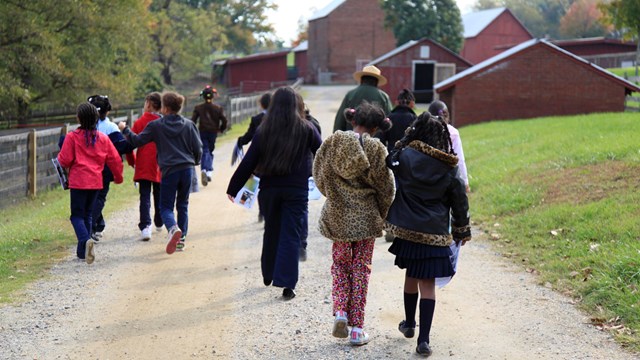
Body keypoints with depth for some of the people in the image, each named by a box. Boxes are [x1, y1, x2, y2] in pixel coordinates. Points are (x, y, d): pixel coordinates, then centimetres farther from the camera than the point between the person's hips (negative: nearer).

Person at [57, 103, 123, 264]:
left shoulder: (72, 137, -9)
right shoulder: (103, 138, 5)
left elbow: (65, 160, -8)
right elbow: (115, 159, 8)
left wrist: (59, 158, 16)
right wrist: (118, 177, 24)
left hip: (78, 182, -4)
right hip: (96, 182, 4)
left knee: (77, 215, 1)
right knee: (87, 214, 16)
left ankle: (85, 240, -27)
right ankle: (83, 251, 17)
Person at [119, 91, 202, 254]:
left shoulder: (156, 126, -1)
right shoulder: (189, 125, 5)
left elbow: (137, 140, 6)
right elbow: (198, 148, 6)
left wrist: (125, 129, 23)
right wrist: (195, 162, 27)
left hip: (169, 171, -3)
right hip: (187, 169, 3)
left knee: (166, 207, 4)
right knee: (183, 205, 15)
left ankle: (174, 229, -27)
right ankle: (181, 239, 12)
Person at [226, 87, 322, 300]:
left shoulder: (263, 130, -1)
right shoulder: (306, 129, -3)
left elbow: (249, 162, 0)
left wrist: (233, 188, 7)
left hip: (269, 188, 2)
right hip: (296, 189, -2)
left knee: (271, 231, 19)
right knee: (291, 235, -1)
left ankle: (268, 274, 33)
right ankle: (287, 284, -8)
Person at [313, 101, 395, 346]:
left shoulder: (332, 143, -4)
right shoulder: (376, 149, -11)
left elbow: (320, 176, 4)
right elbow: (385, 188, -6)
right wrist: (381, 215, 11)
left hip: (337, 215, 2)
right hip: (366, 217, -2)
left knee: (340, 263, 20)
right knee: (360, 270, 7)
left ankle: (340, 311, 0)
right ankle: (356, 328, 9)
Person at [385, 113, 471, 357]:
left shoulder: (404, 156, -10)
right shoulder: (448, 168, -3)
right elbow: (459, 201, 3)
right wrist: (462, 231, 15)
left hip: (407, 228, 1)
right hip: (434, 233, -1)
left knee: (411, 276, 21)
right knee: (427, 283, 1)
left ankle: (409, 325, 38)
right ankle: (423, 340, -4)